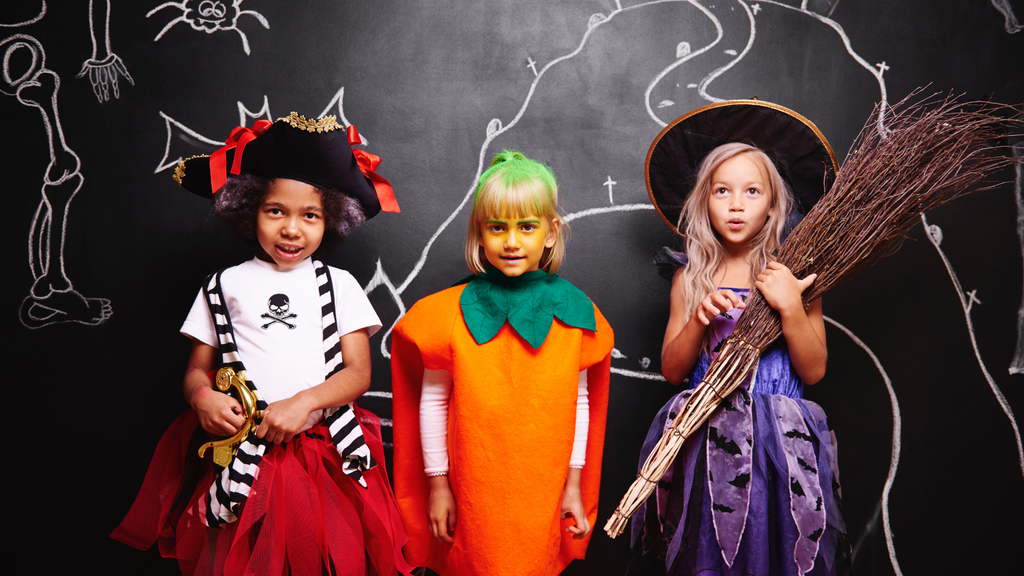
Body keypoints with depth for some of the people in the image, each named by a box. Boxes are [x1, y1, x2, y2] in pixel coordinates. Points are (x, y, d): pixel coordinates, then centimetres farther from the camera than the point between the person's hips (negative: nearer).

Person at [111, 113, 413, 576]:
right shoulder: (225, 286, 9)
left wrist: (304, 402, -15)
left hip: (325, 459, 0)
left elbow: (358, 372, 1)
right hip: (241, 458, 0)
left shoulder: (338, 285, 7)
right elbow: (197, 368, 11)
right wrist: (201, 396, -12)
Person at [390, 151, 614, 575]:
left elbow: (579, 401, 2)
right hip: (473, 495, -1)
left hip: (544, 491, 1)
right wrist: (437, 482, 1)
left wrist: (574, 483, 5)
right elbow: (432, 400, -2)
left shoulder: (574, 312, -4)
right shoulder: (450, 313, -8)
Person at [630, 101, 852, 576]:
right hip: (704, 437, 1)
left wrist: (789, 306, -15)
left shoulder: (793, 273, 1)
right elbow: (672, 371, 3)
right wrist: (700, 318, -13)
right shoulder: (690, 278, 4)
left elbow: (814, 371, -2)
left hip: (779, 443, -1)